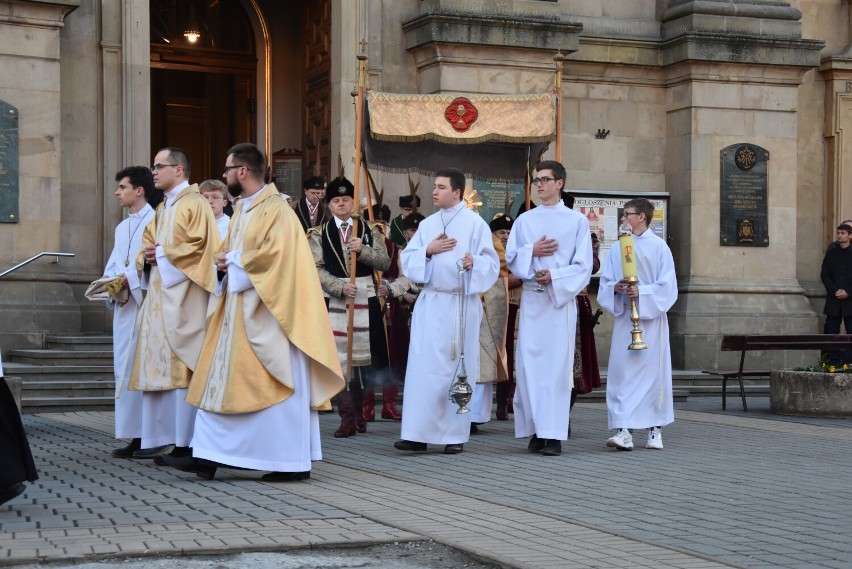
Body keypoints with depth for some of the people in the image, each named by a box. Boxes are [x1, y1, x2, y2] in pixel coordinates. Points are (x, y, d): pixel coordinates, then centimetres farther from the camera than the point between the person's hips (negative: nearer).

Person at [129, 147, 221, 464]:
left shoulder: (195, 204, -6)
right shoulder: (162, 209, 20)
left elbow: (199, 246, -16)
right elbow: (149, 245, 23)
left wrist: (163, 254, -9)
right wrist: (148, 256, 0)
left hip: (184, 296, -9)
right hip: (160, 295, 9)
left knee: (182, 366, -9)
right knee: (161, 365, 5)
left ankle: (188, 442, -7)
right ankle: (169, 438, 7)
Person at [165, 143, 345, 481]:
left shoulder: (275, 209, -12)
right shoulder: (241, 209, 15)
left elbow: (273, 254, -23)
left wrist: (234, 261, -11)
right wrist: (225, 259, 0)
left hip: (266, 313, -9)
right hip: (237, 312, 9)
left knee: (279, 386, -4)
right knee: (222, 378, 5)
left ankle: (294, 462, 2)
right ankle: (208, 456, 6)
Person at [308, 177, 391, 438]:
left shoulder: (369, 230, 9)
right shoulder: (319, 234, 5)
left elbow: (385, 262, -1)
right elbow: (317, 269, -3)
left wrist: (363, 250, -17)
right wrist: (341, 287, -17)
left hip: (365, 300, 1)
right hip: (334, 302, -1)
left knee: (363, 357, 4)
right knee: (340, 358, -3)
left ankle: (358, 412, 18)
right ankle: (347, 417, -1)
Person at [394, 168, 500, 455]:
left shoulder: (475, 223, -1)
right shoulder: (427, 224, 13)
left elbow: (492, 263, -5)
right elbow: (407, 259, 10)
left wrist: (474, 262, -24)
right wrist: (428, 251, -7)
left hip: (462, 305, -4)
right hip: (430, 303, 4)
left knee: (459, 368, 1)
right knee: (423, 366, -2)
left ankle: (455, 434, 8)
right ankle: (418, 433, 0)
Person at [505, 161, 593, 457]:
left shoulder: (577, 221, 5)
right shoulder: (524, 220, 14)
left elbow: (583, 265, 1)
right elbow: (511, 258, 10)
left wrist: (554, 276, -13)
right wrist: (532, 251, -8)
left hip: (562, 299, -3)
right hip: (531, 298, 3)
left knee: (557, 364, -7)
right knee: (529, 363, -2)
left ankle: (554, 434, -8)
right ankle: (536, 430, 5)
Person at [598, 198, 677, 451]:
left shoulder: (659, 247, -2)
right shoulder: (617, 248, 10)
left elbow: (667, 287, -6)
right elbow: (605, 282, 8)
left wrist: (641, 292, -18)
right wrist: (615, 288, -13)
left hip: (651, 318, -3)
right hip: (624, 317, 3)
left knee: (653, 371, 2)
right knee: (622, 372, -6)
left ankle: (655, 429, 13)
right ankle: (624, 431, -10)